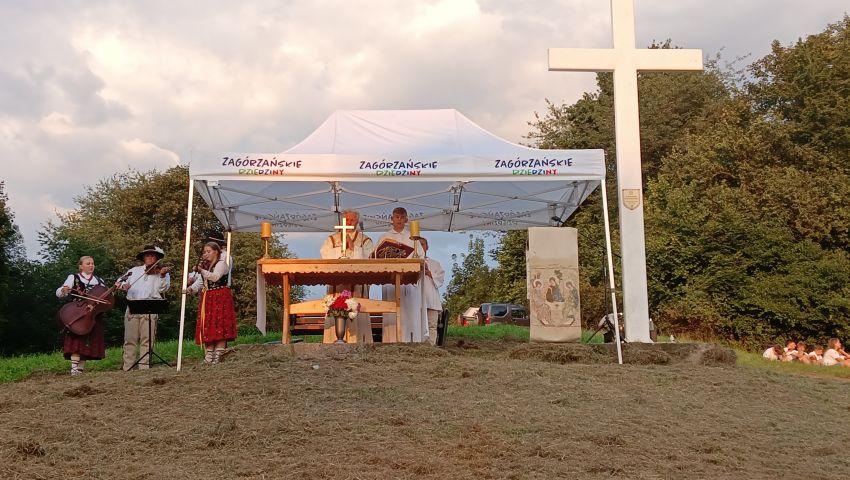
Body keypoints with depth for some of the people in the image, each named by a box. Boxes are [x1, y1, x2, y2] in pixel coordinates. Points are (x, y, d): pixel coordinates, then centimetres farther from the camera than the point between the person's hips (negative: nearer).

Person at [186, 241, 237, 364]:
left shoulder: (221, 264, -2)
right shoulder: (204, 265, 20)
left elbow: (215, 277, -20)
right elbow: (199, 282, 9)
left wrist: (201, 271, -30)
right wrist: (191, 288, -11)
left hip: (220, 298, -7)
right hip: (206, 299, 7)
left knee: (219, 325, -10)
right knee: (207, 326, 2)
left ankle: (218, 355, -9)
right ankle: (208, 355, 3)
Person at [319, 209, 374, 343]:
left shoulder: (365, 240, 14)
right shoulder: (332, 239, 19)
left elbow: (365, 257, -3)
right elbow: (325, 254, 1)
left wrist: (353, 247, -11)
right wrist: (341, 248, -6)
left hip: (357, 286, -1)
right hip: (336, 286, 1)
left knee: (357, 316, -9)